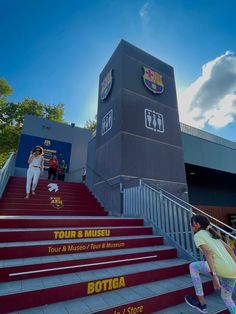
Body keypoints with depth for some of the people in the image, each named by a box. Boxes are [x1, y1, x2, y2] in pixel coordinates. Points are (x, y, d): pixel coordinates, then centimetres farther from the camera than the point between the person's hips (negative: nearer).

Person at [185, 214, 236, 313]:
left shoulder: (198, 235, 1)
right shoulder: (212, 234, 24)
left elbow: (208, 253, -14)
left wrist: (213, 275, -18)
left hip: (221, 268, -8)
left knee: (193, 266, 12)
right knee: (227, 298, 29)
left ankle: (202, 304, 17)